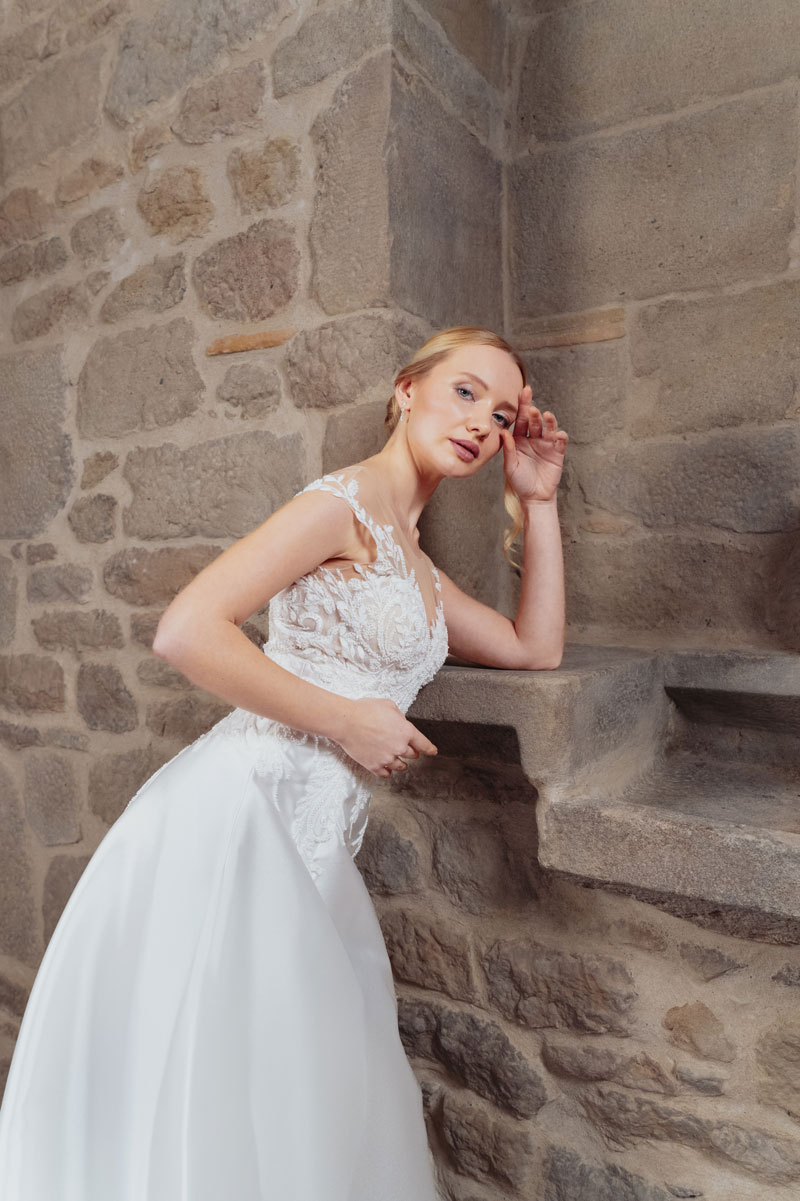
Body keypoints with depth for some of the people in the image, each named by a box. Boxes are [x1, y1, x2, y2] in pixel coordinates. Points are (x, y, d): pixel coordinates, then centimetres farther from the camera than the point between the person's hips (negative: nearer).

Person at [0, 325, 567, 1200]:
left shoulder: (412, 562, 18)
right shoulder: (346, 502, -9)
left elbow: (537, 648, 19)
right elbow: (185, 631, -18)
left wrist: (538, 501, 15)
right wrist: (345, 719, -14)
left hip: (307, 848, 9)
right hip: (238, 817, -8)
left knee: (302, 1108, 17)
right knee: (198, 1114, 5)